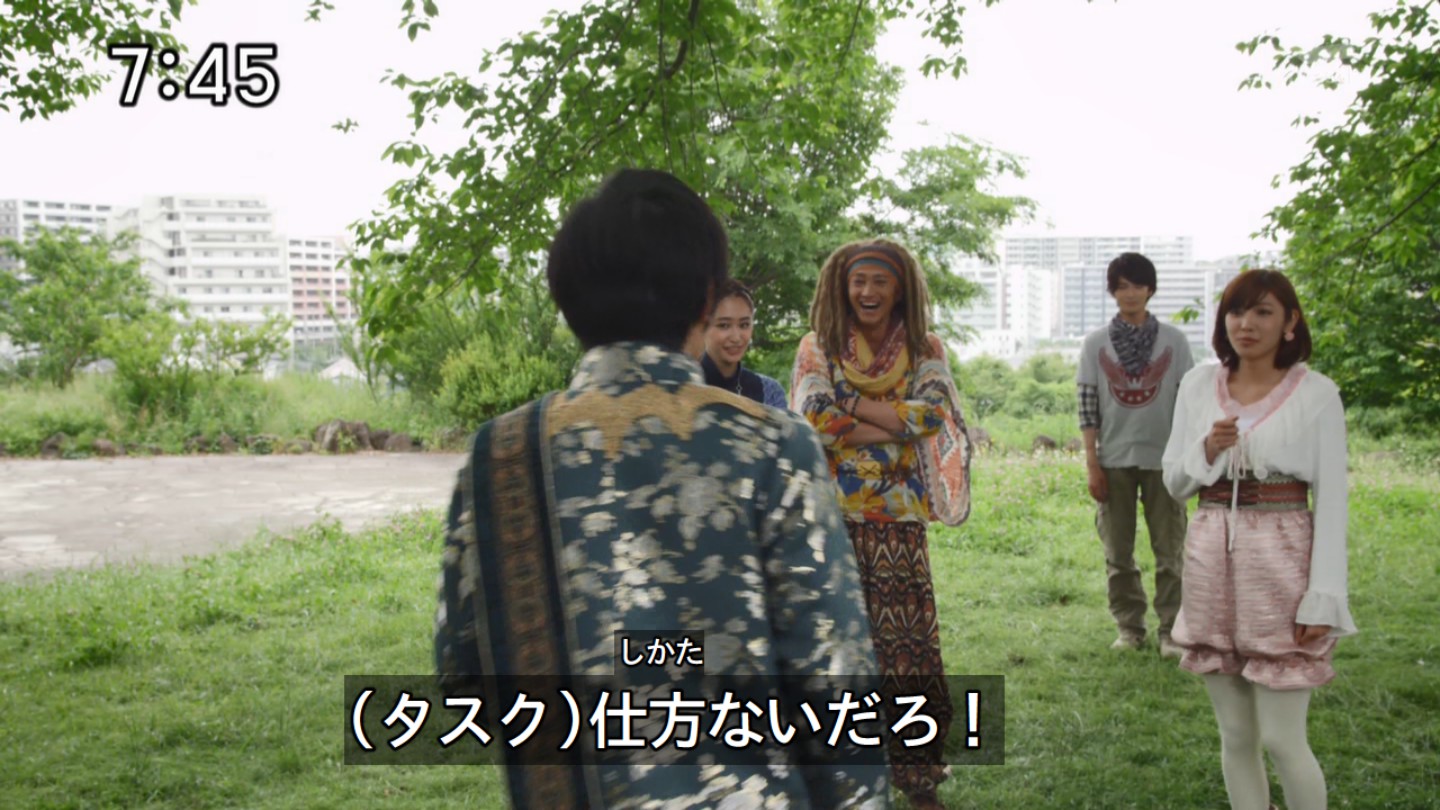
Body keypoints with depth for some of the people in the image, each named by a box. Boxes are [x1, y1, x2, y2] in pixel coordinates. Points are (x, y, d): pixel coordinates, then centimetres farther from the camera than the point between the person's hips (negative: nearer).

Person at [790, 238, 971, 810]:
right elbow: (814, 421, -11)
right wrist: (896, 424, -10)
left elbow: (932, 412, -8)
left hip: (900, 519, 1)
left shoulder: (924, 350, 8)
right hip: (834, 516, -1)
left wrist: (850, 403, -11)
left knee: (908, 639, 0)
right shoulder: (817, 348, 3)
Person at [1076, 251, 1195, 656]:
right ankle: (1129, 628, 18)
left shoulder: (1174, 340, 1)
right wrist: (1091, 463, -4)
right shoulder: (1096, 342, 1)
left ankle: (1171, 630, 10)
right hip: (1114, 459, 1)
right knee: (1118, 552, 7)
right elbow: (1087, 405, 0)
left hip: (1164, 458, -1)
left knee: (1170, 551, 2)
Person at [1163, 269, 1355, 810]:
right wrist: (1206, 451, -11)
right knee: (1235, 736, 11)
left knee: (1282, 739, -2)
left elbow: (1331, 502, -5)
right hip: (1211, 564, 4)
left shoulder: (1316, 393, -4)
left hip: (1282, 563, -4)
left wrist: (1324, 598, -11)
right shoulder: (1199, 385, 6)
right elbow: (1174, 482, 10)